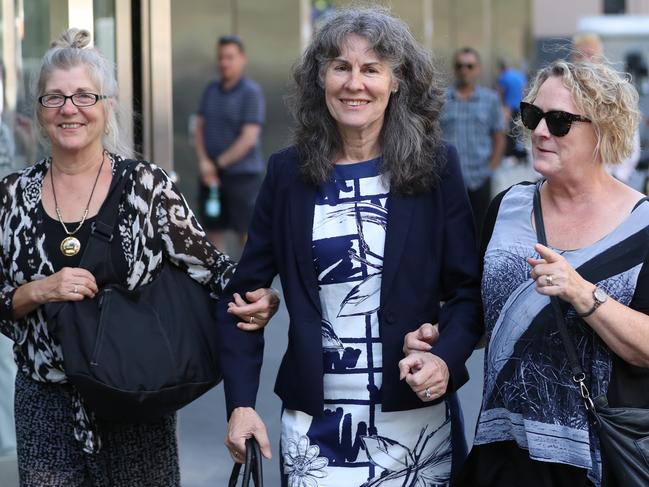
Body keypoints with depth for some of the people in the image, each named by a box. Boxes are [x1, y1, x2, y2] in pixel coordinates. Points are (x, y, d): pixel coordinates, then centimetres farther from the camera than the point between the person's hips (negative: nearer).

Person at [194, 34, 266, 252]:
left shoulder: (251, 92, -8)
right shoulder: (211, 90, 10)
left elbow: (249, 138, -14)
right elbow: (199, 128, 8)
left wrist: (219, 163, -11)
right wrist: (204, 161, -9)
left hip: (243, 174, -5)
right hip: (211, 176, 5)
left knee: (247, 233, -1)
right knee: (213, 231, 7)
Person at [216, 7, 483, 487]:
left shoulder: (436, 166, -2)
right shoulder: (289, 172, 1)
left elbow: (468, 290, 0)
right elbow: (245, 292, 4)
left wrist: (445, 358, -19)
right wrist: (241, 402, -5)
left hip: (415, 415, 0)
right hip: (315, 419, 1)